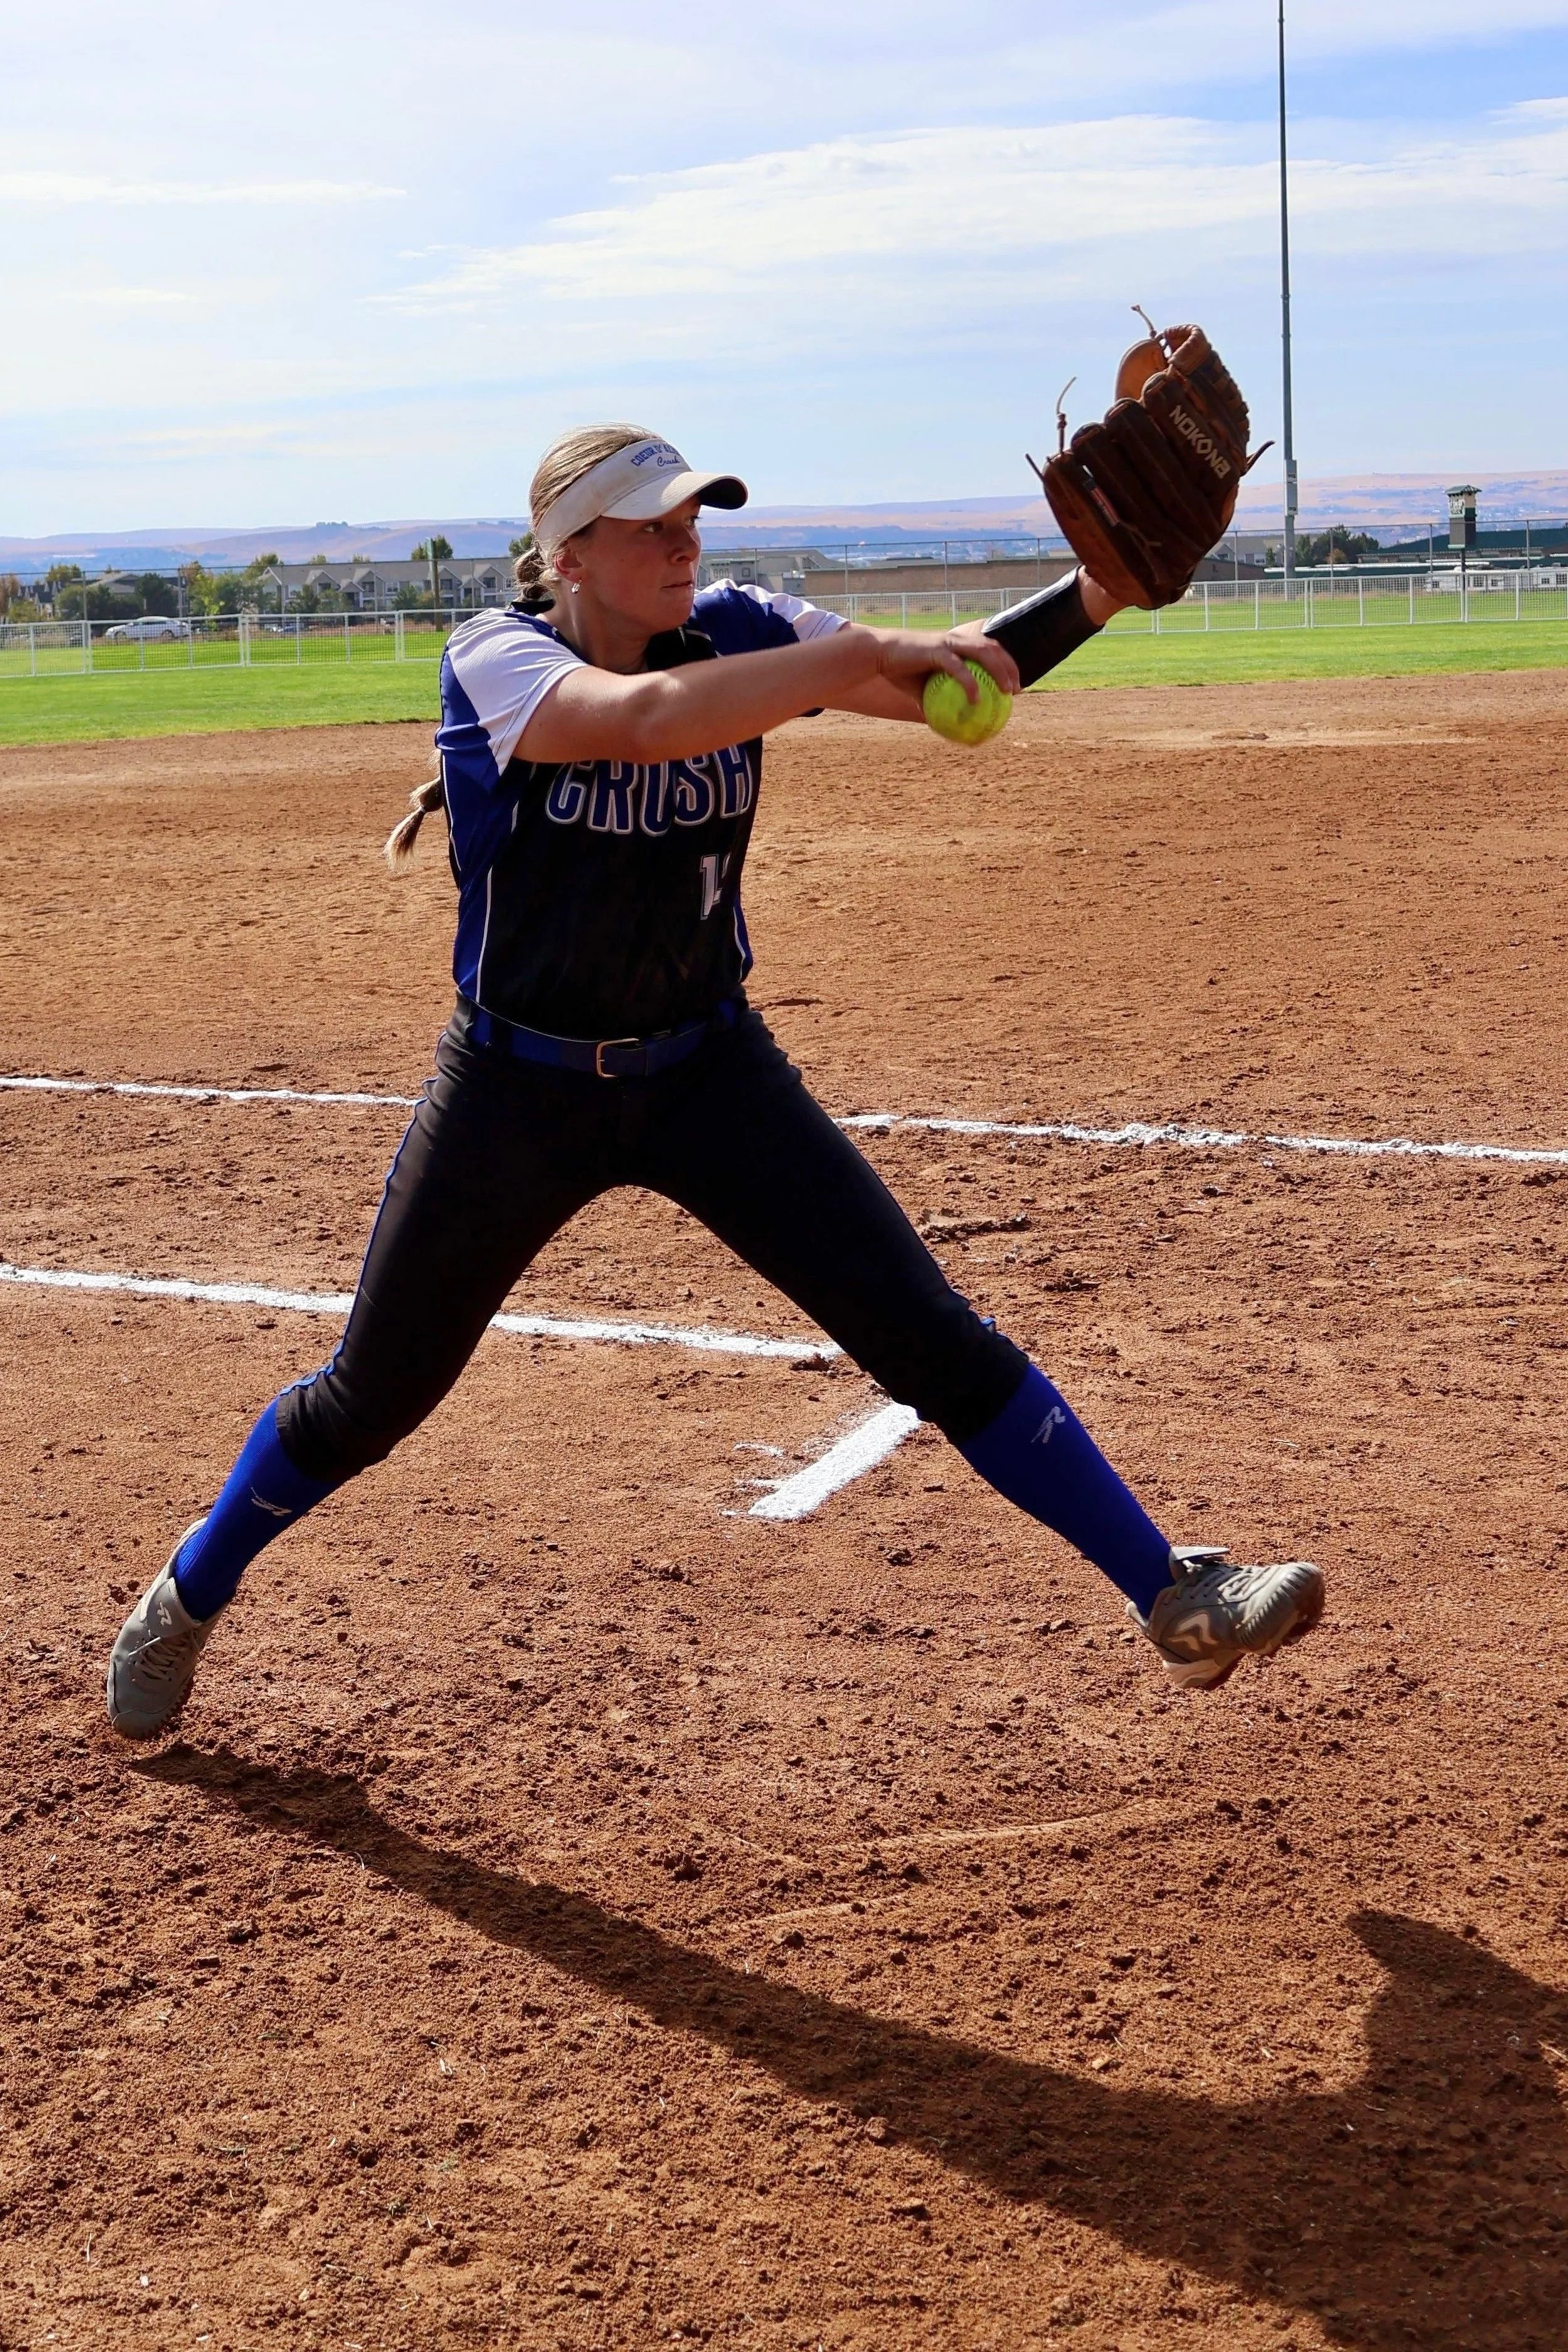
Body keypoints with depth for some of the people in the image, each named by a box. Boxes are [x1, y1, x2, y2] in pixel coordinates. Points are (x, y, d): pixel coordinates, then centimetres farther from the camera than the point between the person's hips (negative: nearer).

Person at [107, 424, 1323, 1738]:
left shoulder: (734, 633, -5)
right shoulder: (494, 658, -17)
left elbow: (955, 685, -14)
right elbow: (645, 718, -39)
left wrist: (1099, 592, -30)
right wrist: (867, 653, -42)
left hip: (711, 1072, 3)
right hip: (518, 1089, -2)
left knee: (933, 1337, -7)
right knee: (373, 1397, 11)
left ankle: (1175, 1599, 0)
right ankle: (188, 1600, 38)